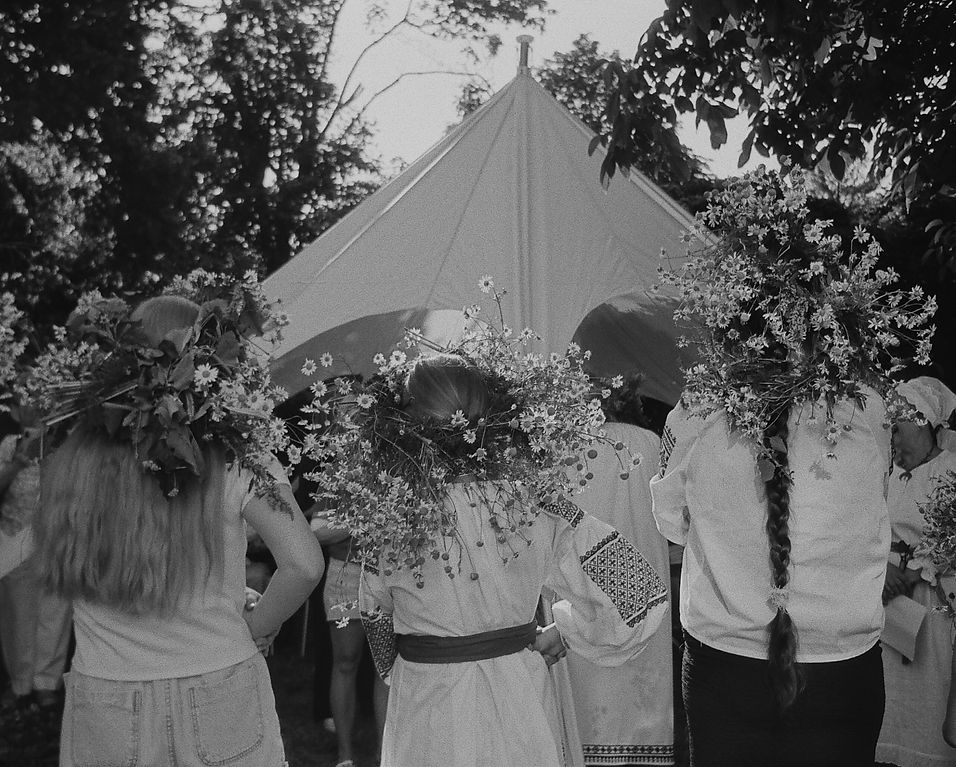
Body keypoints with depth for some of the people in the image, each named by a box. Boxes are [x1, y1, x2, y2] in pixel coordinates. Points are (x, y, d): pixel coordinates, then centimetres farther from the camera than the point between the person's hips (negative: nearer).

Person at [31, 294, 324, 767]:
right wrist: (255, 629, -1)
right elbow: (304, 566, -17)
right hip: (219, 702, -2)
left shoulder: (66, 461, -6)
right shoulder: (236, 461, -13)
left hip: (101, 706, 2)